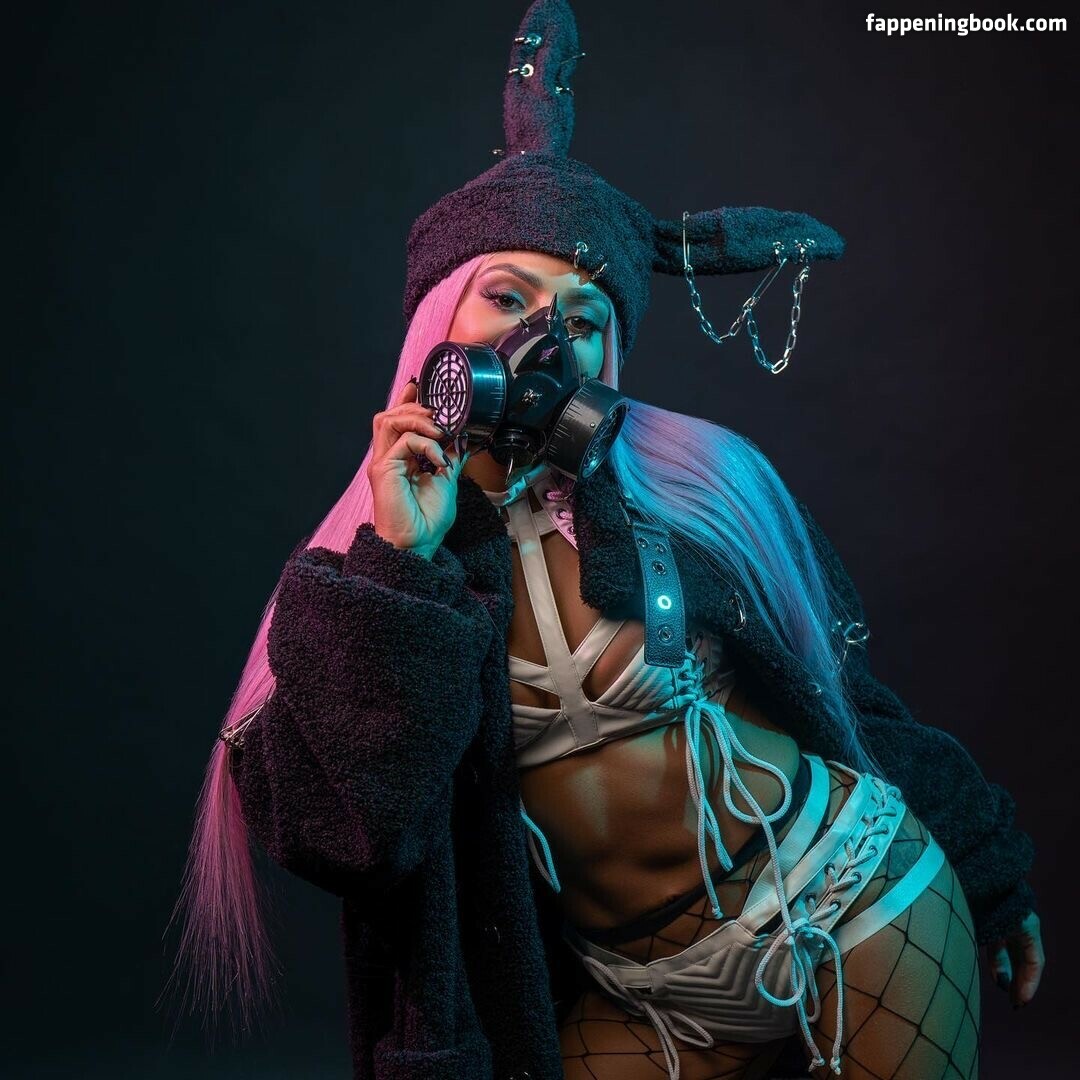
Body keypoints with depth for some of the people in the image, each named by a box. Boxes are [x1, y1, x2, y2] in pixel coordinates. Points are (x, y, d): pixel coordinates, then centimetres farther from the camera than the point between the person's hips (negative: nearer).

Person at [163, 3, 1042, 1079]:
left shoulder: (697, 483, -9)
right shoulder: (360, 564, -8)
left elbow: (848, 693, 2)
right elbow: (339, 822, -19)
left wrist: (989, 876, 12)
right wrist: (404, 570, -24)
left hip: (859, 907, 0)